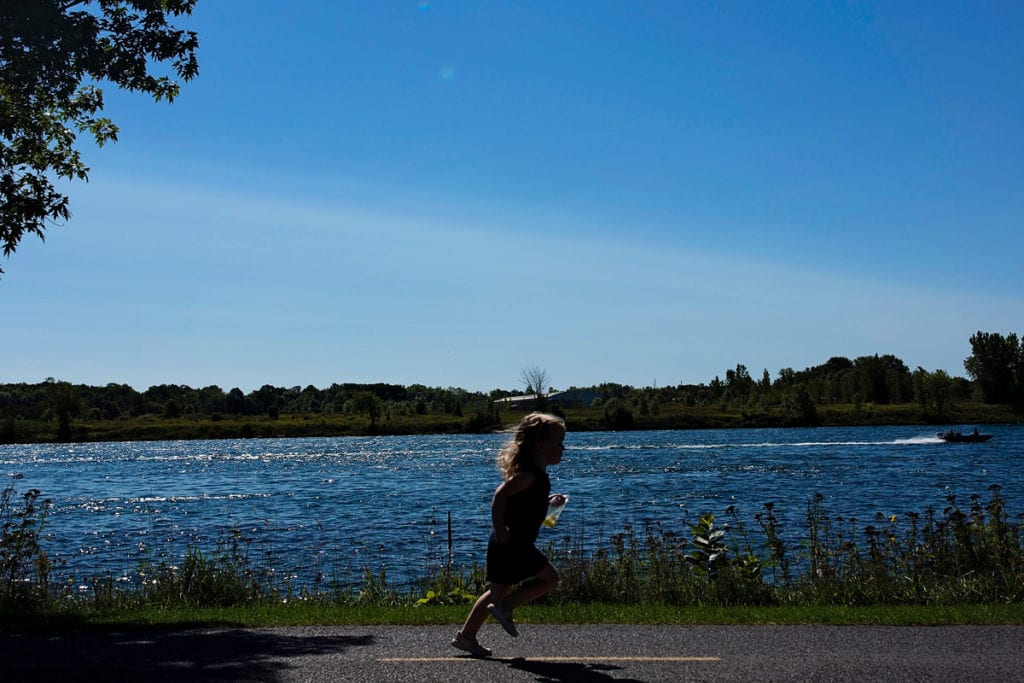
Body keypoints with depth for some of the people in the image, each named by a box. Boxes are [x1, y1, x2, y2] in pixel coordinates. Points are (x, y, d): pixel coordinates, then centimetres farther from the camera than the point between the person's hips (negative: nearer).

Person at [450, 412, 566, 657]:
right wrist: (500, 529, -24)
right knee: (549, 579, -3)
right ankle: (504, 607, -1)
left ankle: (466, 636, 18)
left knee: (498, 590, 14)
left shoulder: (536, 474, 15)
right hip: (511, 544, -10)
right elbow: (501, 494, -28)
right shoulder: (529, 473, -18)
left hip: (515, 544, 10)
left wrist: (547, 500, 19)